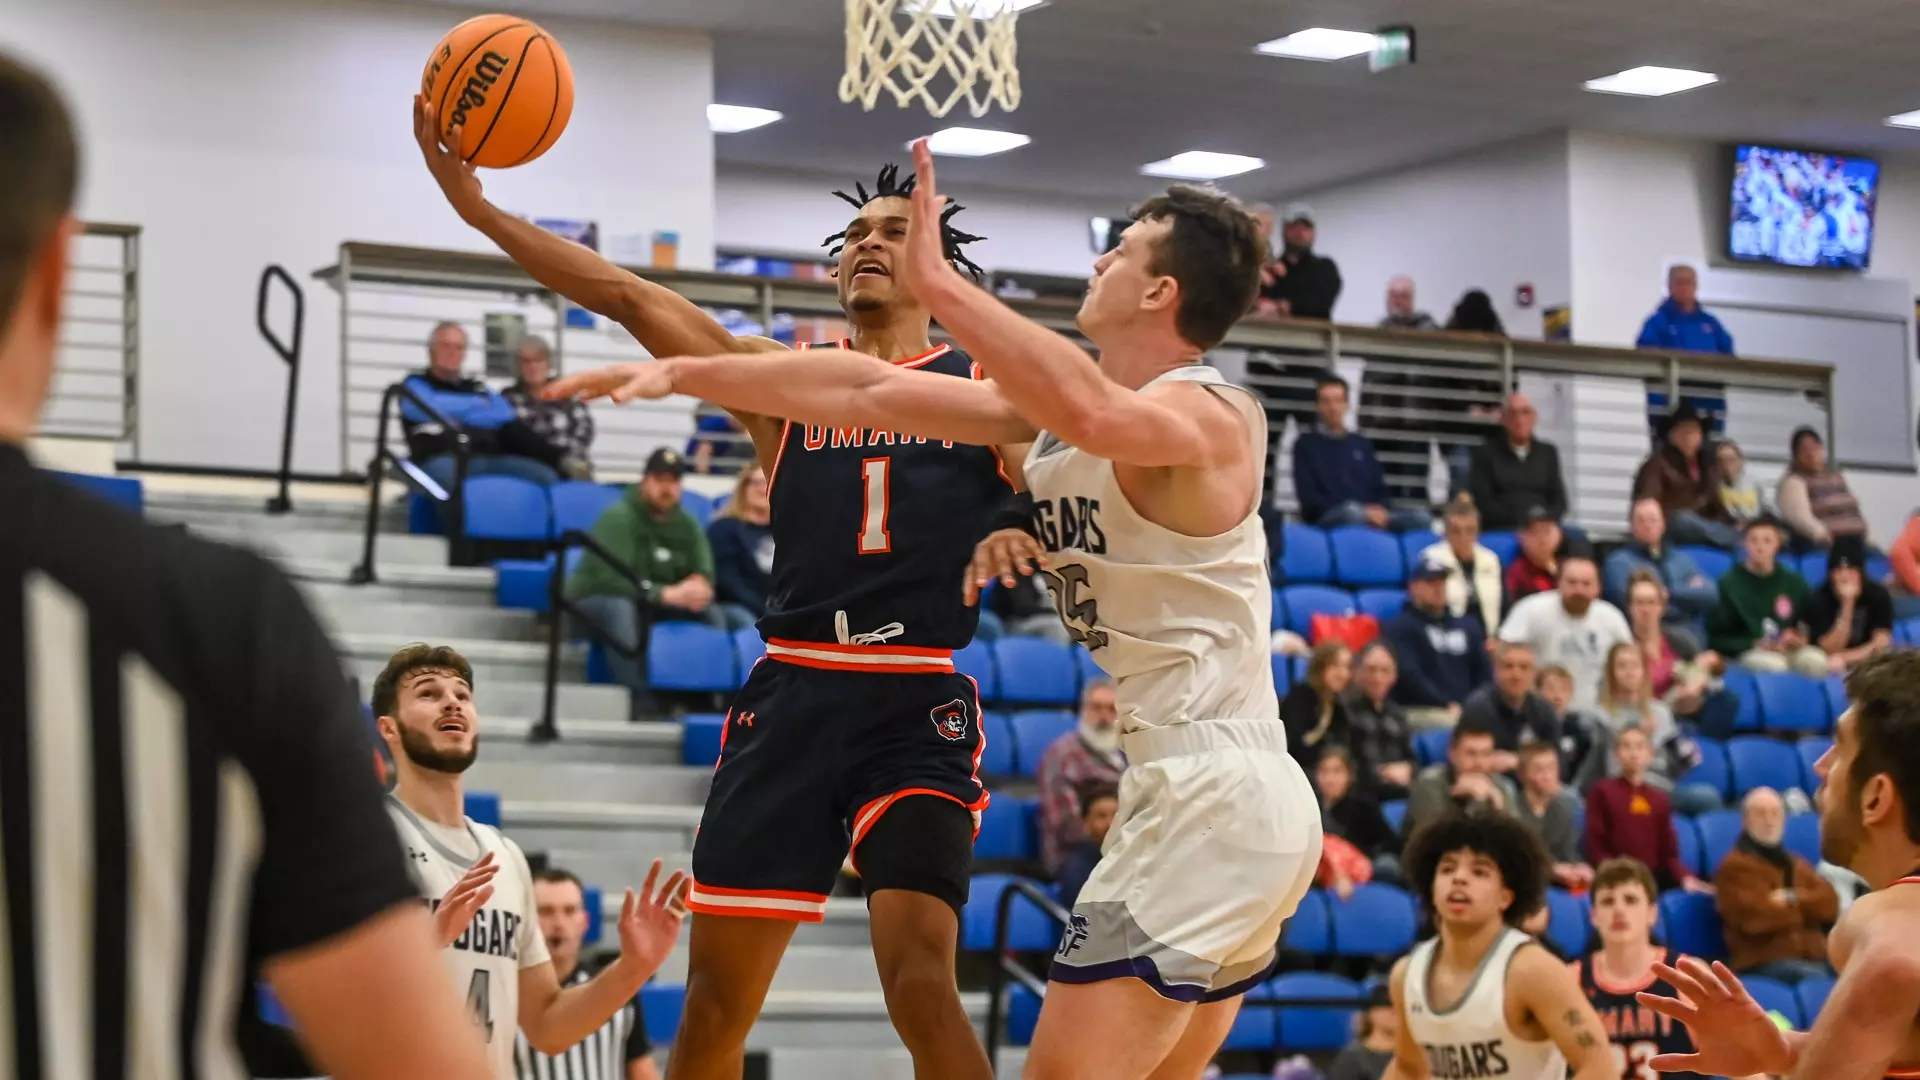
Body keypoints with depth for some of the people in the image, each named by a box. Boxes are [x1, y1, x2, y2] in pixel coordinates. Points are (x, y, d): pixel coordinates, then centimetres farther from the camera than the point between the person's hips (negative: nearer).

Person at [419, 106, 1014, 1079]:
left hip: (918, 707, -3)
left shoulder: (985, 389, 8)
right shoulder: (784, 377, 11)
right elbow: (632, 299, 2)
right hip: (791, 697, 3)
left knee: (920, 982, -19)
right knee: (715, 994, 5)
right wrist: (476, 206, -7)